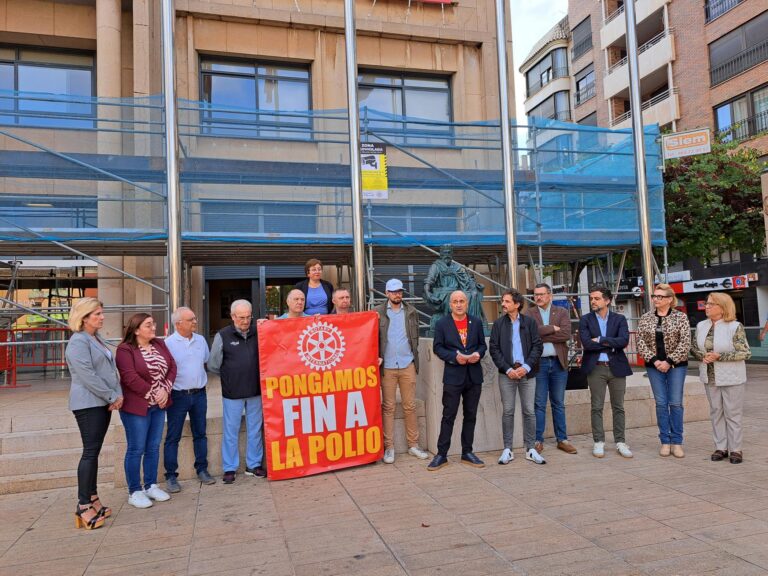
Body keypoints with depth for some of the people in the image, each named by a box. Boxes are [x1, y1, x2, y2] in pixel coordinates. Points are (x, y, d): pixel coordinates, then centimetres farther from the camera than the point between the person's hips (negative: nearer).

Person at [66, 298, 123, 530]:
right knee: (90, 452, -7)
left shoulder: (98, 339, 16)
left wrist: (118, 394, 2)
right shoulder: (78, 342, -13)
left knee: (94, 452, 12)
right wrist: (112, 397, -15)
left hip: (103, 403, 9)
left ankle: (92, 498, 20)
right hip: (88, 404, -8)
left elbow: (111, 369, 15)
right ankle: (83, 506, -1)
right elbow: (88, 376, -20)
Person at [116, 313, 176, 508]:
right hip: (136, 406, -6)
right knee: (136, 449, 2)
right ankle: (134, 492, 14)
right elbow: (130, 378, -19)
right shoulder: (125, 349, -11)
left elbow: (172, 367, 6)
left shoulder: (160, 344, 9)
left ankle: (151, 485, 25)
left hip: (159, 404, 6)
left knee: (154, 447, 13)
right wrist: (152, 394, -15)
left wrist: (165, 390, -8)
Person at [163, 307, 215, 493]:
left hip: (199, 394, 5)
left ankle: (202, 470, 24)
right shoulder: (169, 343, -10)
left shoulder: (200, 340, 5)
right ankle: (171, 476, 14)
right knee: (173, 437, 4)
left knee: (200, 433, 13)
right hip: (178, 396, -4)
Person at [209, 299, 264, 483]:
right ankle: (229, 469, 20)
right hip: (232, 392, -2)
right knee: (231, 430, 7)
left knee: (255, 429, 12)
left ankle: (254, 465, 26)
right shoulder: (223, 336, -4)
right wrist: (231, 375, 6)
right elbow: (213, 366, 2)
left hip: (256, 391, 2)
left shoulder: (258, 332, 1)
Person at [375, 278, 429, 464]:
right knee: (388, 407, 3)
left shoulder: (411, 312, 8)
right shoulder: (378, 312, 1)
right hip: (387, 366, -2)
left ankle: (413, 445, 17)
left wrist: (413, 356, 4)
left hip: (408, 365, 2)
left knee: (410, 406, 7)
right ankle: (389, 447, 10)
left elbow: (415, 336, 12)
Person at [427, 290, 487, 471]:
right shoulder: (442, 324, 0)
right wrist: (454, 357, -17)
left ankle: (467, 452, 22)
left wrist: (478, 354, -10)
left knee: (470, 415, 11)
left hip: (474, 376, 4)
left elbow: (482, 344, 12)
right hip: (453, 376, -3)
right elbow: (437, 347, -3)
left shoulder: (476, 322, 9)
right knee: (448, 416, -2)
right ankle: (441, 454, 6)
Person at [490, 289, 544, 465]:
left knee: (529, 411, 4)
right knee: (508, 411, 4)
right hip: (507, 373, 0)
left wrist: (526, 367, -11)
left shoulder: (530, 322, 5)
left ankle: (530, 449, 14)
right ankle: (507, 449, 12)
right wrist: (507, 369, -10)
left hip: (526, 372, 0)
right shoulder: (498, 324, 5)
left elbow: (537, 346, 0)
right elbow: (494, 349, 1)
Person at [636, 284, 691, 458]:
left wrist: (669, 361, -14)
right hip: (654, 366, 2)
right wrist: (654, 360, -11)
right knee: (661, 403, 4)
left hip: (676, 365, -2)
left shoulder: (680, 317, -2)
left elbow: (685, 343, -9)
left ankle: (677, 442, 11)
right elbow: (640, 342, 0)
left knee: (676, 403, 1)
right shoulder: (645, 318, 4)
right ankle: (665, 442, 12)